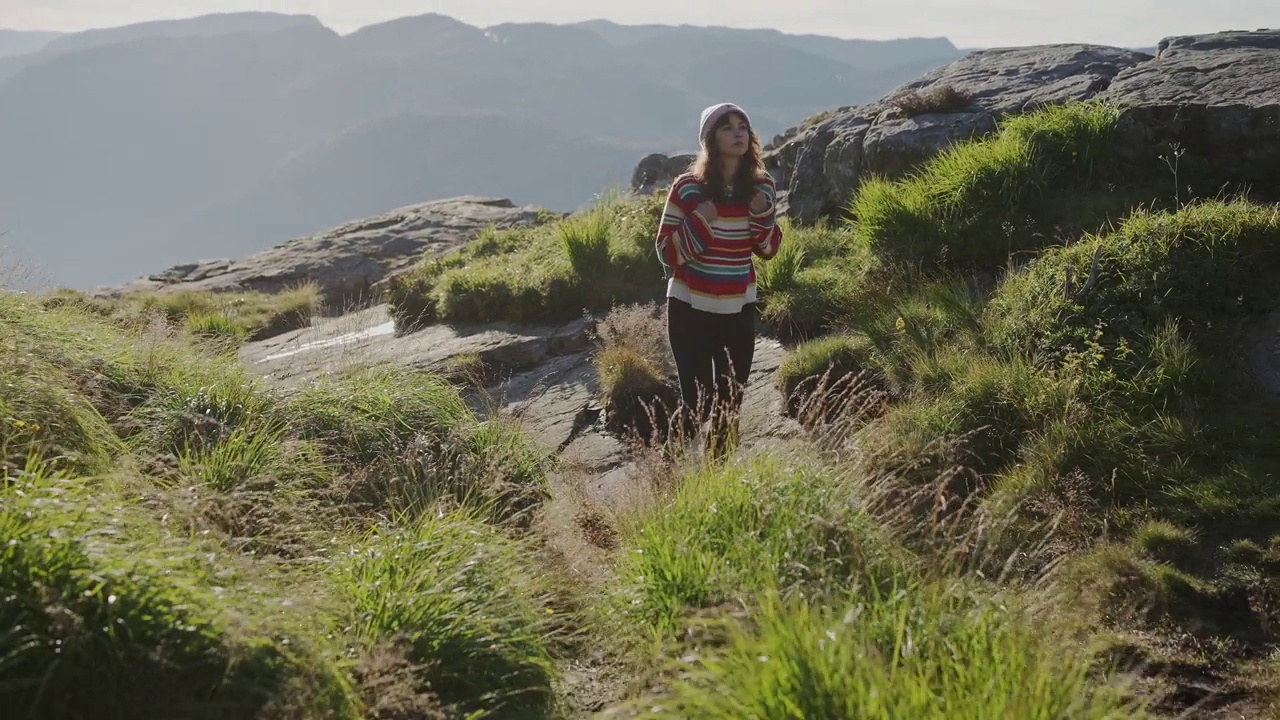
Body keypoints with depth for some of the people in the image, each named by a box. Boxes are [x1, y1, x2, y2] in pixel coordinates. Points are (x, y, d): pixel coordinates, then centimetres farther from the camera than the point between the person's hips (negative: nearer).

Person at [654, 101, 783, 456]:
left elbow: (768, 250, 9)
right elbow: (666, 254, -9)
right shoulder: (687, 187, -11)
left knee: (732, 402, 9)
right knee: (696, 401, -2)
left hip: (739, 310, 4)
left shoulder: (761, 185, 1)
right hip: (690, 309, -4)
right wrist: (700, 221, -23)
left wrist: (763, 214, -9)